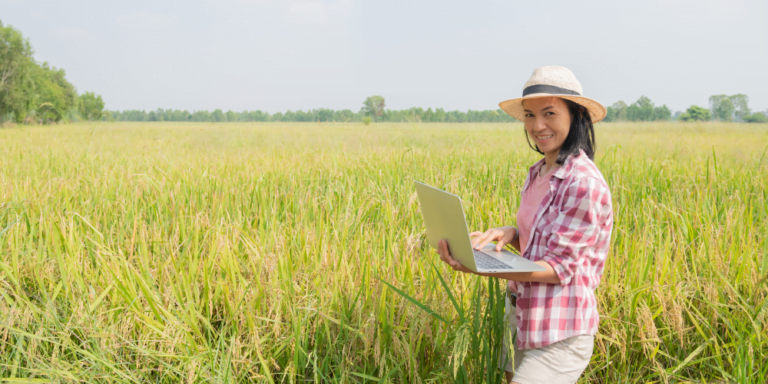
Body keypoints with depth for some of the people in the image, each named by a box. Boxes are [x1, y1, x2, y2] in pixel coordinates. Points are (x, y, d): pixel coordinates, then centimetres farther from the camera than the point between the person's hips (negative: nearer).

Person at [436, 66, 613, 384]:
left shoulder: (584, 184, -18)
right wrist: (509, 233, -7)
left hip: (559, 335, -8)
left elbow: (559, 267, -20)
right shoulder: (538, 173, 8)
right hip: (524, 322, 8)